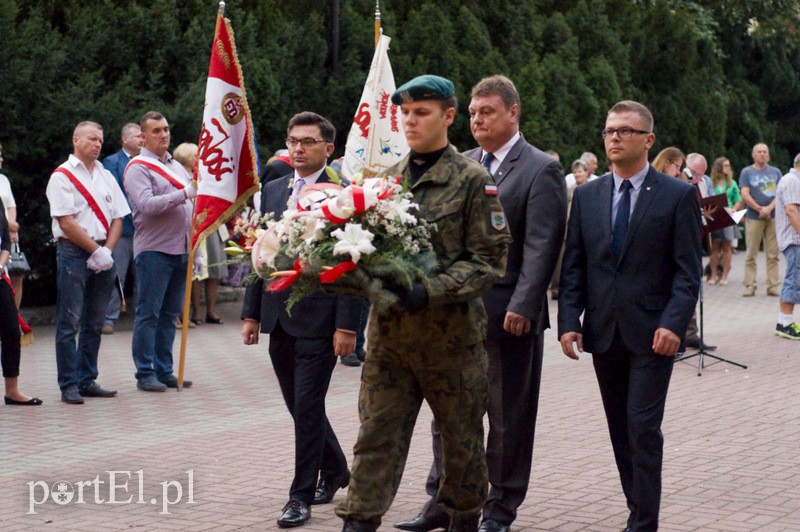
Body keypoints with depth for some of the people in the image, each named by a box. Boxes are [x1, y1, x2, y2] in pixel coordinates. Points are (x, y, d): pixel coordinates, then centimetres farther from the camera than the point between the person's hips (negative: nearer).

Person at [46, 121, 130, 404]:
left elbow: (117, 218, 12)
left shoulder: (106, 177, 17)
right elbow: (67, 223, -10)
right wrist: (96, 251, -10)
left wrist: (107, 251, -4)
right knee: (69, 323, -6)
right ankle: (69, 385, -3)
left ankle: (87, 381, 16)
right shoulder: (62, 176, -2)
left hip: (102, 257, 6)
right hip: (73, 253, -6)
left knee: (95, 323, 9)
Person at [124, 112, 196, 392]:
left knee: (170, 314, 10)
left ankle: (164, 370, 15)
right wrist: (184, 194, -25)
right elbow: (146, 204, -20)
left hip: (181, 250, 7)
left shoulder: (176, 166, 19)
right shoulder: (138, 168, -5)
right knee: (148, 314, -4)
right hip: (153, 250, -7)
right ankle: (145, 373, -1)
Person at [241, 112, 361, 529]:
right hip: (278, 318, 6)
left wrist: (346, 325, -15)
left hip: (318, 319, -6)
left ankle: (302, 495, 5)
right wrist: (252, 313, 10)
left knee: (307, 407, -4)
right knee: (299, 405, 15)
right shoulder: (273, 191, 11)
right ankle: (334, 470, 36)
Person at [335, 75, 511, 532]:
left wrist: (430, 291, -22)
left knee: (462, 440, 12)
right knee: (377, 437, -1)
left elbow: (490, 260, -10)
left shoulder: (473, 180, -6)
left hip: (452, 335, -3)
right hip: (389, 331, 4)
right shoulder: (389, 177, 9)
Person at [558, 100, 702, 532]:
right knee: (620, 430, 10)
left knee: (643, 428, -9)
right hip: (604, 333, 4)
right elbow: (573, 266, 8)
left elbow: (688, 270, -5)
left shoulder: (677, 196, -2)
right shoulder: (587, 196, 9)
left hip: (652, 334, -4)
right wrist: (569, 321, -3)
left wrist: (673, 323, -17)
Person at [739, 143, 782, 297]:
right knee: (751, 255, -2)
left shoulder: (775, 172, 13)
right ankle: (750, 286, 1)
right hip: (753, 218, -2)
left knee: (773, 255, 2)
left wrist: (769, 208, -12)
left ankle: (773, 286, 5)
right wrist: (760, 209, -11)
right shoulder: (747, 172, 6)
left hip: (773, 217, 2)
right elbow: (745, 195, -3)